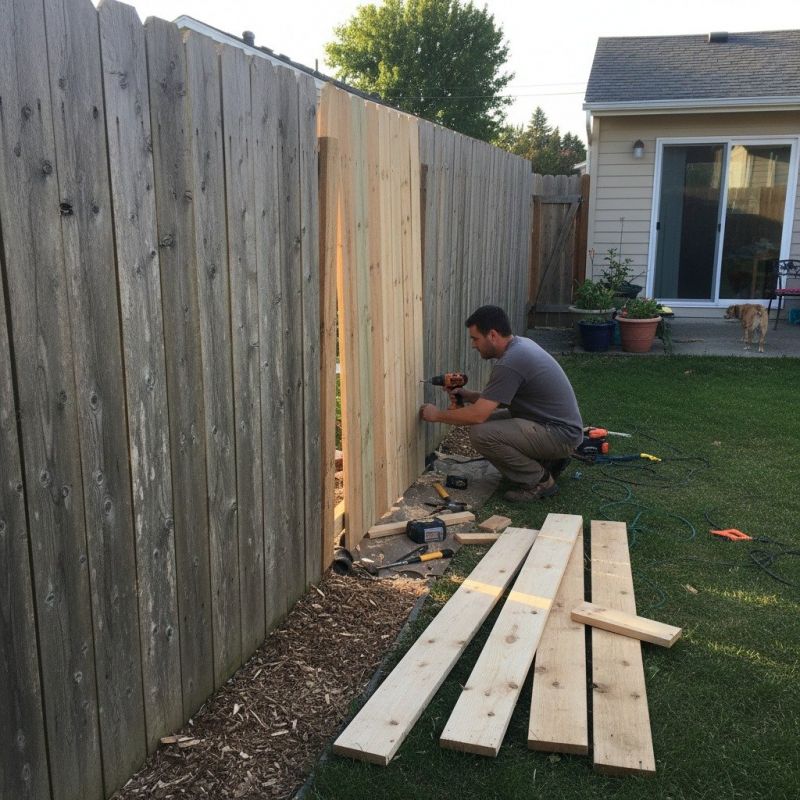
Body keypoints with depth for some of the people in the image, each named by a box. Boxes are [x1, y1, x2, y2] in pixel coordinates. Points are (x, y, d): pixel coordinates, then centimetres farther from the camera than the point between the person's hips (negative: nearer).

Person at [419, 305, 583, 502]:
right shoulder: (520, 344, 8)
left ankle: (540, 481, -6)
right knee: (488, 421, 13)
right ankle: (548, 461, 15)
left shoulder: (509, 364, -23)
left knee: (481, 433, -22)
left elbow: (477, 415, -23)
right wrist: (467, 395, 6)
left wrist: (437, 415, -7)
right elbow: (503, 398, 19)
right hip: (557, 422, 10)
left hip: (561, 434, -10)